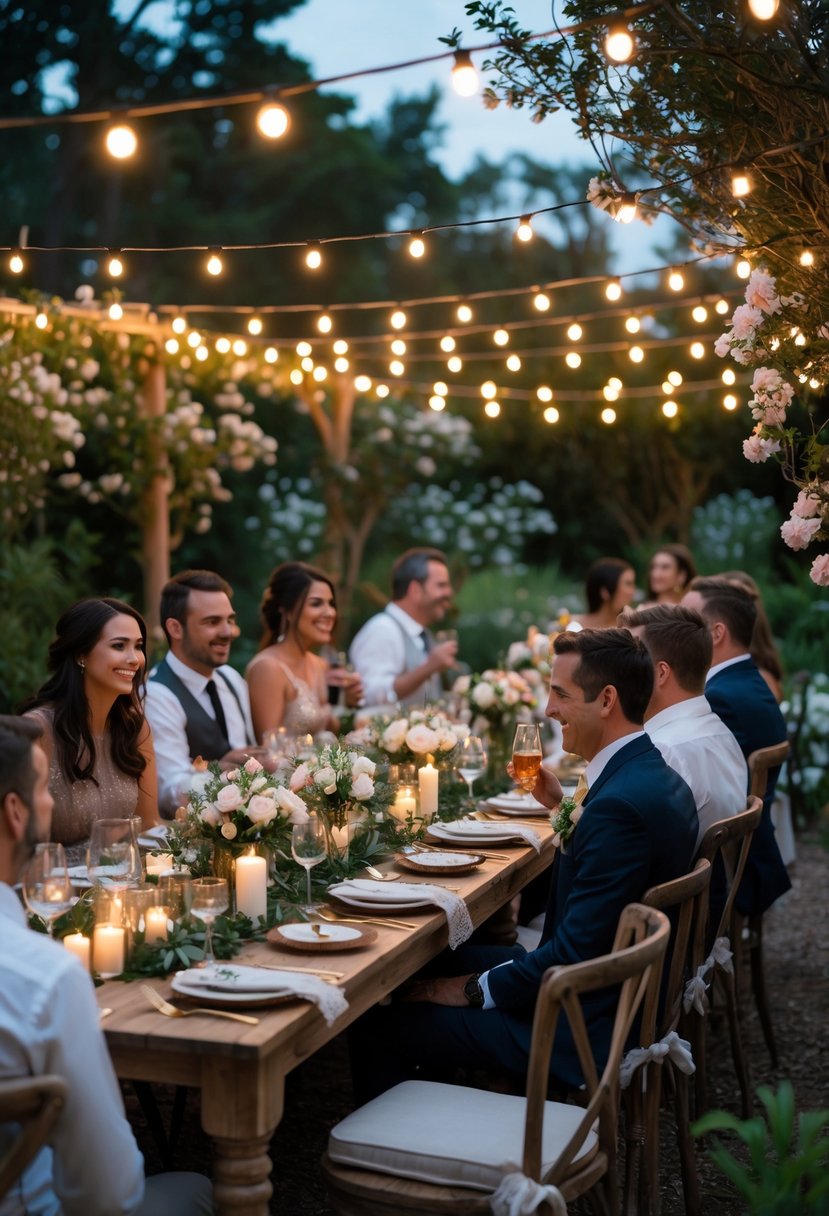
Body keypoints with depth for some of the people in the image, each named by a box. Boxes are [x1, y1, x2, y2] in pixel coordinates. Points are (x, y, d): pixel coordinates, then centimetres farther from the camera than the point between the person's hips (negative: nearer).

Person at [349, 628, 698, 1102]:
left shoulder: (621, 804, -27)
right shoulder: (659, 778, 4)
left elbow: (574, 952, -25)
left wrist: (477, 990, -13)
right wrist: (566, 808, 10)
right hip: (623, 995, 11)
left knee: (378, 1026, -9)